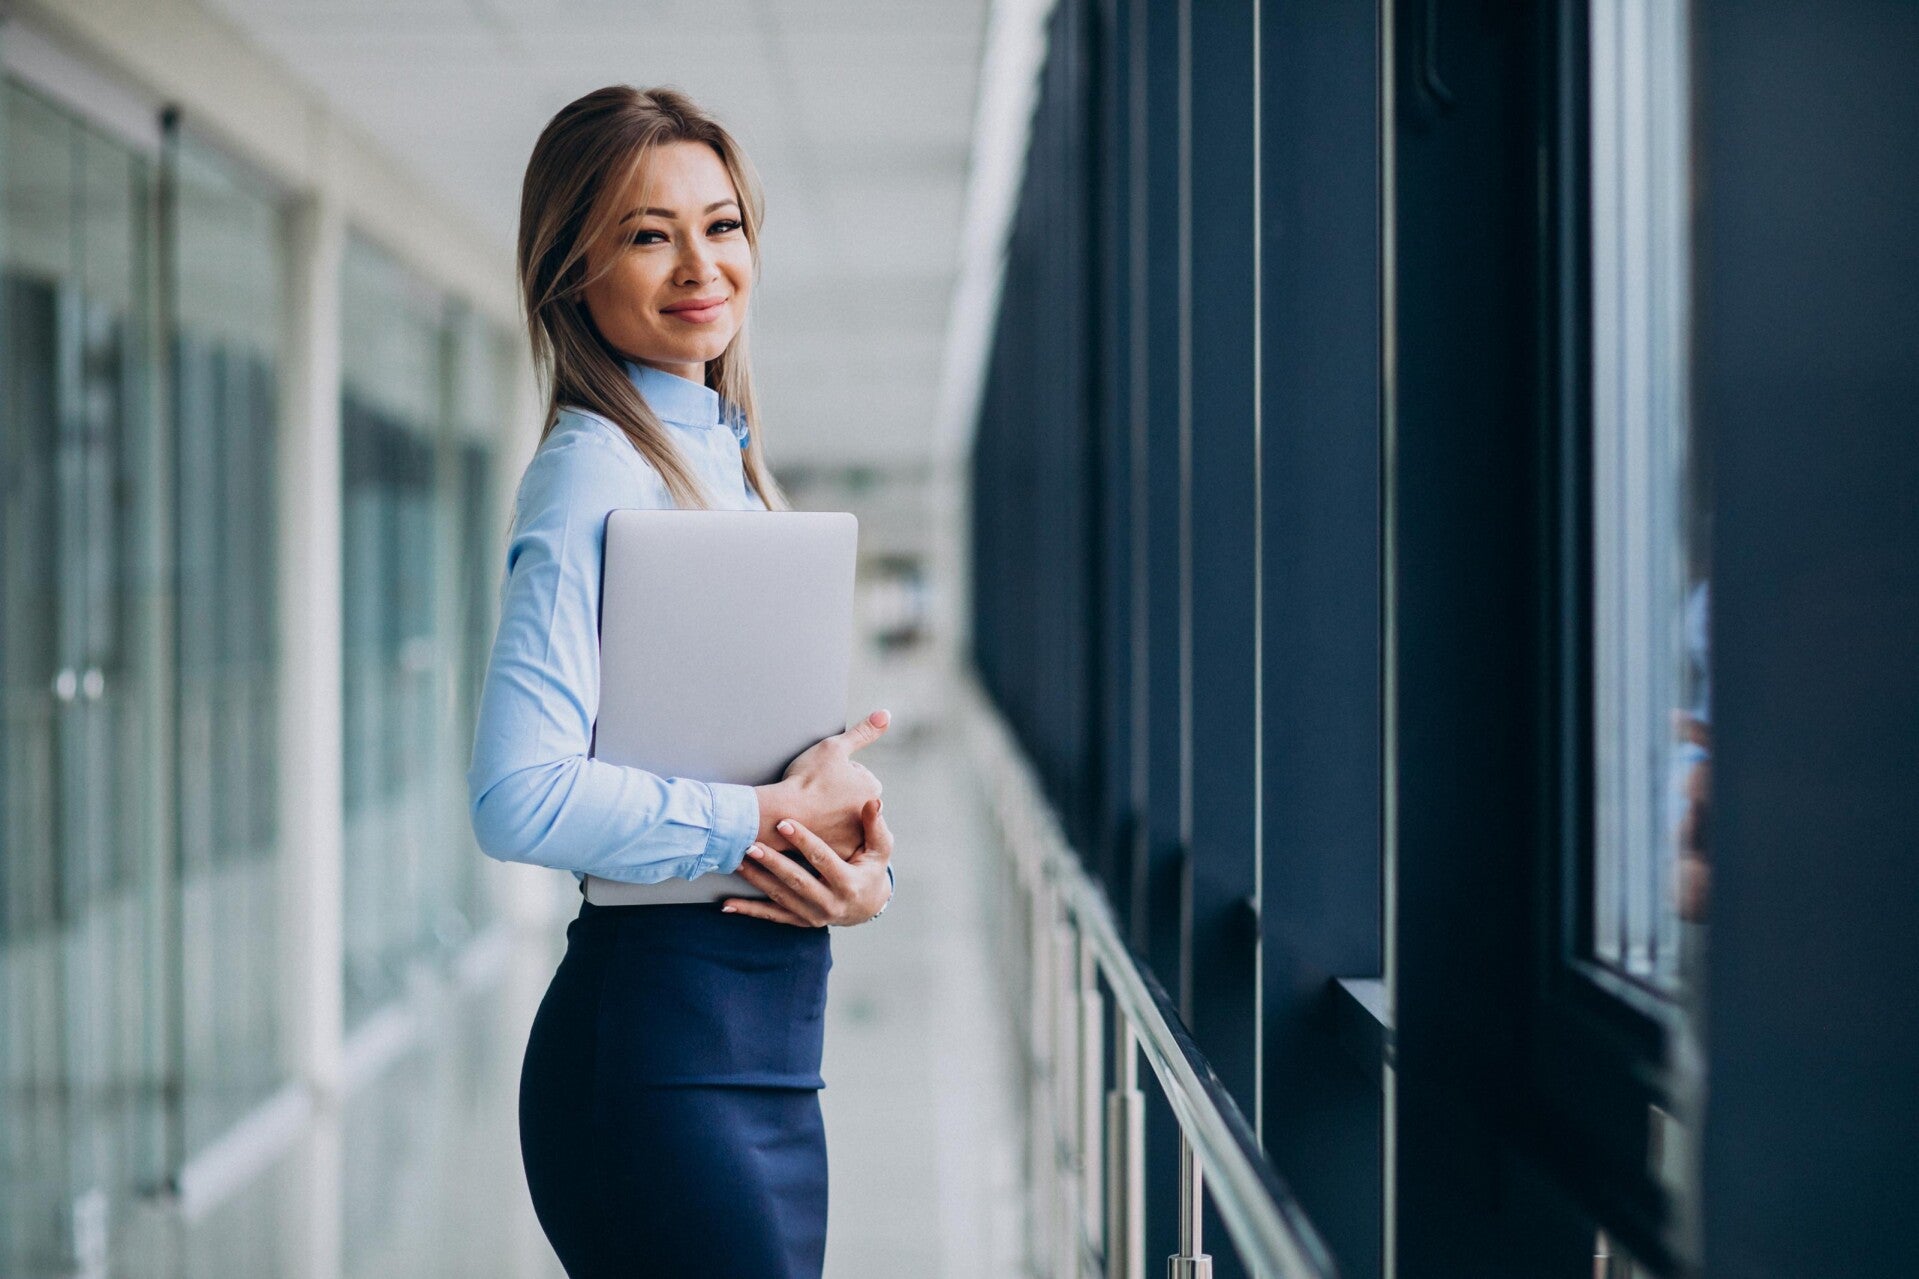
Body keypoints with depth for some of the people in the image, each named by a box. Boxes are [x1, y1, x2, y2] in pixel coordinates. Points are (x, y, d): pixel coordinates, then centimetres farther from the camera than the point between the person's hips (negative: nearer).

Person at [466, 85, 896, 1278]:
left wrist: (865, 865, -4)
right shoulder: (597, 470, -12)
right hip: (659, 1041, -9)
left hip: (769, 1039, 9)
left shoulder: (730, 459, 15)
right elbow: (521, 797, -24)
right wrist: (773, 817, -15)